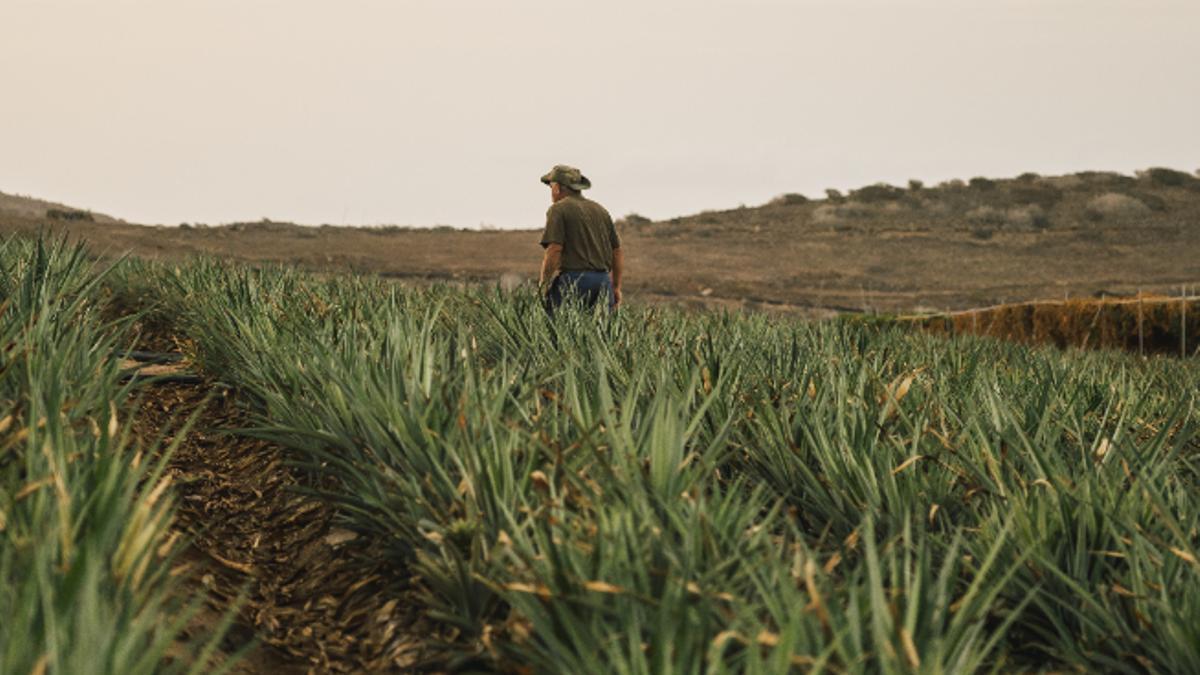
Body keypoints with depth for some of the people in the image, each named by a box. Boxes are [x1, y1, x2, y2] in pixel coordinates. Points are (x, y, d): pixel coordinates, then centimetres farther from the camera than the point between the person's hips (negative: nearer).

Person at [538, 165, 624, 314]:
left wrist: (543, 285, -7)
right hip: (603, 282, 6)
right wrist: (616, 287, 22)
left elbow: (554, 250, -12)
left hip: (573, 280, -6)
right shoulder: (600, 210, 19)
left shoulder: (558, 209, -1)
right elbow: (618, 251, 18)